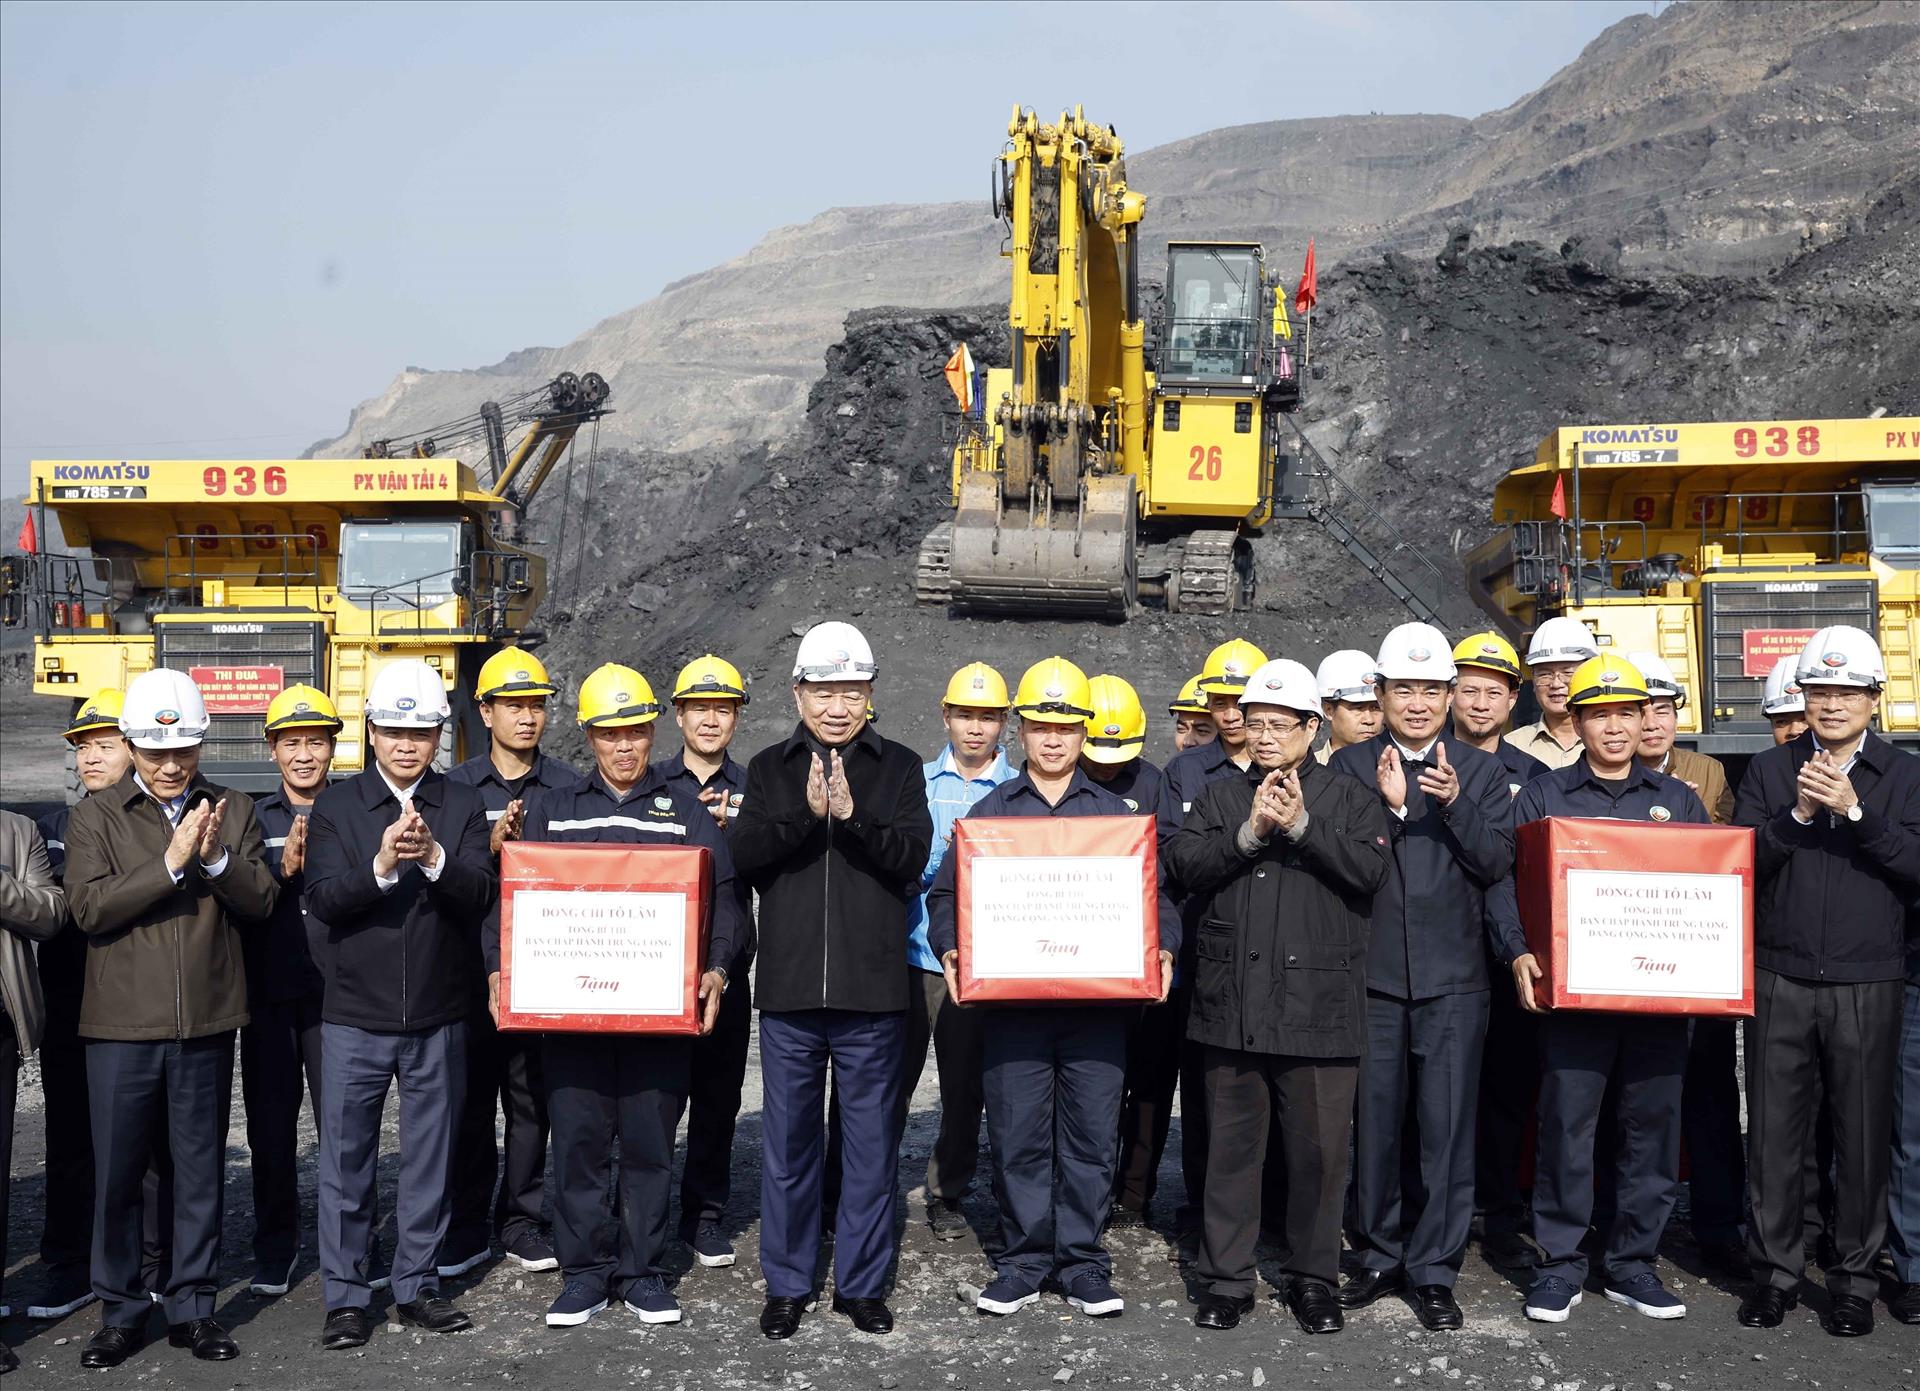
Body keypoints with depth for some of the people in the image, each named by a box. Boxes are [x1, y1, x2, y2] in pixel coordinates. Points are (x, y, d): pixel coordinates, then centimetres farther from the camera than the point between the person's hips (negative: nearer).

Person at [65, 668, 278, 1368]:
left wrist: (217, 859, -16)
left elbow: (261, 903, 0)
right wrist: (171, 862, -18)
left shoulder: (233, 811, 7)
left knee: (202, 1168, 9)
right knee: (117, 1172, 7)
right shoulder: (96, 816, 1)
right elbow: (89, 907, -11)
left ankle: (193, 1307, 22)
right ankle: (120, 1311, 22)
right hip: (122, 1021, -1)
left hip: (207, 1020, 2)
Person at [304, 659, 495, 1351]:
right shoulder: (335, 806, 0)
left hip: (438, 1016, 1)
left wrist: (433, 857, -27)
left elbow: (478, 898, -9)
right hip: (355, 1014, -1)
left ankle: (416, 1286, 24)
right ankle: (347, 1295, 18)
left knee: (430, 1159, 11)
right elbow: (323, 900, -11)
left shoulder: (464, 806, 2)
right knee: (345, 1158, 5)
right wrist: (382, 865, -28)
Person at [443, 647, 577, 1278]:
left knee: (532, 1095, 6)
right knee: (472, 1096, 6)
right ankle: (469, 1223, 18)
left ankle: (521, 1220, 19)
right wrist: (488, 847, -17)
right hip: (471, 961, 0)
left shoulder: (567, 785, 5)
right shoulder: (455, 786, 5)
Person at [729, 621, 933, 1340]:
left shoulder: (898, 767, 6)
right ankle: (787, 1285, 23)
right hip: (789, 987, 1)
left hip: (873, 988, -1)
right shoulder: (770, 768, 9)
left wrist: (852, 815, -21)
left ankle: (861, 1283, 21)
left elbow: (913, 855, -7)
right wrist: (807, 813, -20)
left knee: (870, 1141, 7)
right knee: (787, 1143, 9)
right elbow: (745, 852, -5)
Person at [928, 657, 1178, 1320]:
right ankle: (1023, 1261, 16)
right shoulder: (990, 810, 11)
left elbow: (1154, 893, 10)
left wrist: (1161, 950, -8)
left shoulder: (1116, 812, 11)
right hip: (1011, 999, 0)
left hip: (1099, 999, 0)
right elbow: (947, 893, 9)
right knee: (1017, 1135, 3)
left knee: (1092, 1134, 3)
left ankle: (1082, 1262, 15)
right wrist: (951, 951, -9)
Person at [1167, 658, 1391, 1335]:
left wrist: (1301, 824, -16)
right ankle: (1226, 1277, 20)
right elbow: (1185, 865, -3)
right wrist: (1250, 832, -15)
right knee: (1231, 1145, 8)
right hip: (1232, 1004, 2)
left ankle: (1312, 1277, 22)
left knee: (1318, 1148, 6)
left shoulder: (1349, 799, 6)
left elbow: (1371, 869, -10)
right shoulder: (1221, 797, 12)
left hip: (1319, 1005, -1)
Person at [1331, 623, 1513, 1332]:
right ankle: (1379, 1256, 24)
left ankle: (1434, 1270, 14)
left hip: (1453, 978, 0)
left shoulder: (1482, 770, 8)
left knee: (1446, 1126, 2)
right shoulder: (1351, 765, 5)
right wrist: (1390, 807, -18)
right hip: (1372, 973, 0)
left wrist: (1454, 801, -16)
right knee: (1374, 1121, 9)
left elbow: (1497, 863, -3)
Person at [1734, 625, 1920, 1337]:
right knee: (1774, 1132, 6)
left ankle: (1854, 1278, 20)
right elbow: (1740, 862, -1)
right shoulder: (1770, 770, 7)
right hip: (1780, 980, 1)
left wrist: (1855, 812, -18)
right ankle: (1775, 1271, 19)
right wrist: (1798, 814, -15)